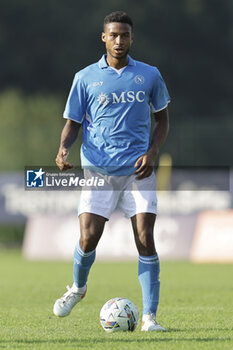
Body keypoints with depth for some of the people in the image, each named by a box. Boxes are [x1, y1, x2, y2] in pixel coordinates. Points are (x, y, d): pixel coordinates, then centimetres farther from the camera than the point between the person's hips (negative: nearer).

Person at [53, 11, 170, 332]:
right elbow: (73, 123, 9)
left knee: (145, 239, -11)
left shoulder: (149, 75, 7)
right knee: (88, 238, -8)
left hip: (137, 170, 0)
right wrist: (63, 148, -13)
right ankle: (78, 288, 25)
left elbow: (162, 119, 15)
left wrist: (151, 153, -2)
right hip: (98, 170, 0)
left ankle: (149, 317, -7)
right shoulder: (86, 78, 5)